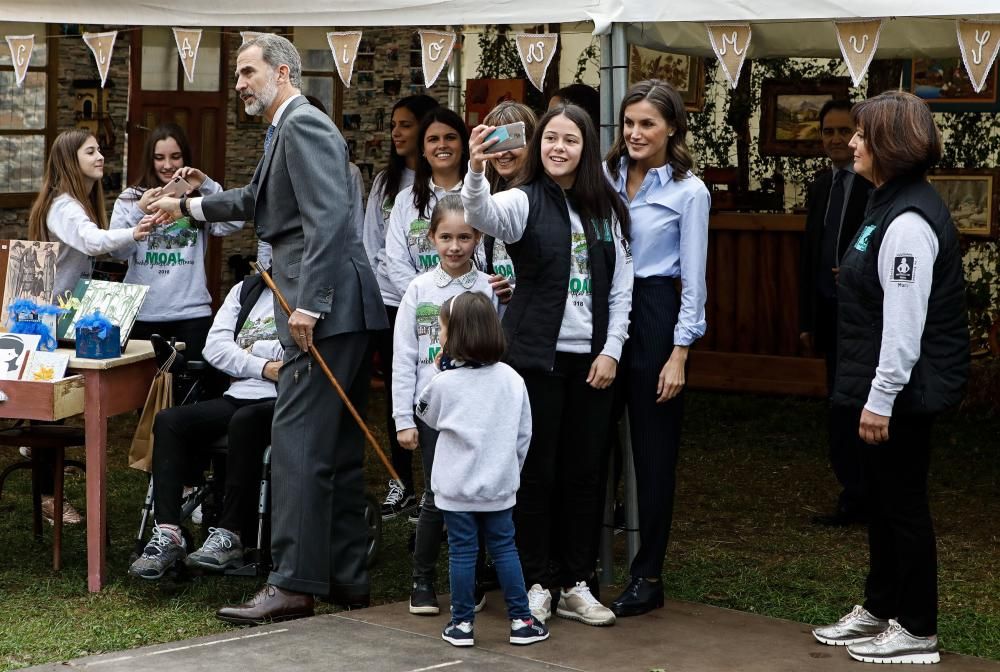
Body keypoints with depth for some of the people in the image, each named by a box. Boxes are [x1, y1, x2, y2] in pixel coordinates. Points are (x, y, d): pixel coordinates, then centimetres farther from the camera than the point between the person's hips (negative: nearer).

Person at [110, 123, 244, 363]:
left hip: (191, 313, 0)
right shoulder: (130, 199, 9)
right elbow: (117, 250, -2)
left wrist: (207, 185, -11)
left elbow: (234, 224, -7)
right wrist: (139, 211, -15)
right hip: (142, 313, 0)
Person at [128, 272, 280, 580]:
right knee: (168, 421, -17)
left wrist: (249, 347, -4)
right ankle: (167, 534, -24)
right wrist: (262, 367, -8)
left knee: (244, 421, -37)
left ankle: (230, 537, -31)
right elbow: (215, 347, 7)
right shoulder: (245, 289, 20)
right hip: (240, 394, 6)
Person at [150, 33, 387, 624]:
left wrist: (309, 303, -25)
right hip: (336, 311, 11)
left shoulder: (304, 125, -10)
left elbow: (328, 217, -22)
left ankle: (294, 585, -8)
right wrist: (190, 207, 42)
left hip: (323, 310, -11)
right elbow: (259, 201, 39)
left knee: (298, 444, -10)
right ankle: (347, 577, 18)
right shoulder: (289, 131, 22)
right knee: (337, 448, 12)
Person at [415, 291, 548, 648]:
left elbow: (426, 414, 8)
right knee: (504, 548, 11)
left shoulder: (444, 382, -12)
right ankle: (521, 621, 13)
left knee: (462, 552, 5)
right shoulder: (511, 379, -2)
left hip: (456, 486, -3)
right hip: (499, 484, 3)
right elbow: (523, 434, 4)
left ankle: (462, 623, 10)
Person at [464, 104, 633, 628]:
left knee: (585, 471, 8)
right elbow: (482, 216, -28)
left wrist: (611, 350, -1)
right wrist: (476, 171, -47)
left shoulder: (606, 210, 8)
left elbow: (621, 288, 9)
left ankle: (575, 584, 17)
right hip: (536, 357, -4)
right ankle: (536, 583, 11)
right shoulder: (524, 201, -4)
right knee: (536, 471, 1)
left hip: (592, 360, 4)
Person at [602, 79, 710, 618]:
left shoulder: (689, 192, -4)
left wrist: (679, 354, -9)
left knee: (652, 451, 3)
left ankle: (647, 577, 12)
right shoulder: (606, 177, 8)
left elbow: (694, 280, -4)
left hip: (654, 316, -4)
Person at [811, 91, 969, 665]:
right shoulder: (892, 204, 12)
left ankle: (916, 632, 10)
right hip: (888, 389, 10)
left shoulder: (909, 221, -21)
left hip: (904, 392, -10)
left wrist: (881, 399, -22)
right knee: (880, 496, 18)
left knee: (903, 503, -1)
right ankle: (880, 609, 30)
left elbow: (905, 321, -24)